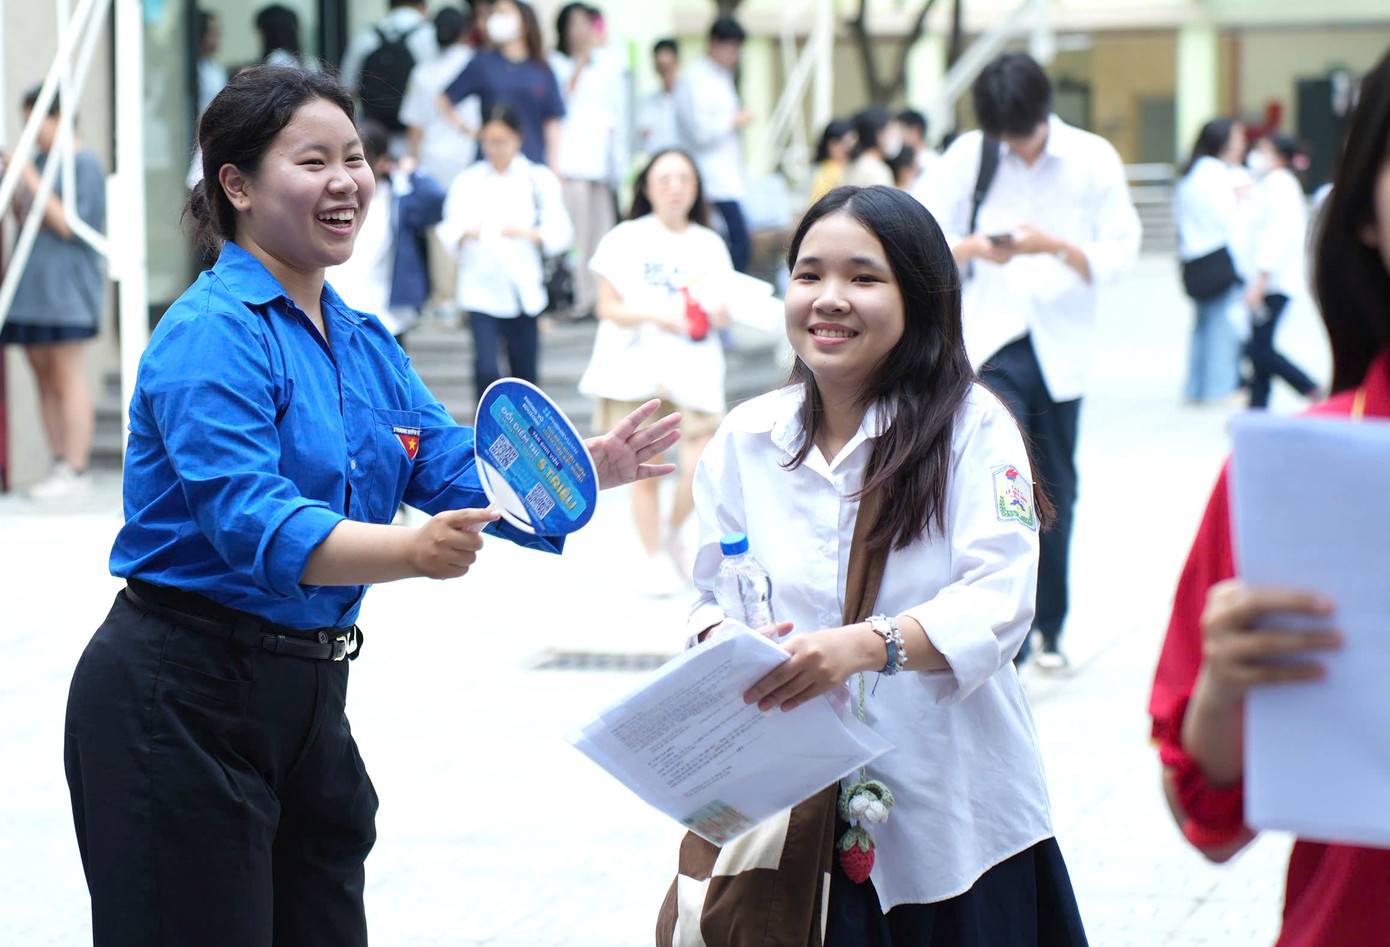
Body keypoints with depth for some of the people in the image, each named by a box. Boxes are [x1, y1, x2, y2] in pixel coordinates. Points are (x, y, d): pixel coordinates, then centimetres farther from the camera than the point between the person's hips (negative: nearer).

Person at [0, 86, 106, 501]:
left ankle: (75, 471, -8)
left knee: (66, 375, -8)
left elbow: (67, 224, -15)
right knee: (44, 378, 6)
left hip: (67, 289, -8)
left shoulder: (84, 164, -7)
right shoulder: (40, 160, 15)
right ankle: (59, 465, 8)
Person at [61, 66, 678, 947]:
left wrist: (586, 469, -12)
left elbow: (465, 476, 6)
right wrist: (411, 552, -44)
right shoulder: (215, 333, -17)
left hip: (307, 698, 9)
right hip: (181, 699, -9)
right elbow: (249, 519, -30)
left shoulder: (364, 343, 12)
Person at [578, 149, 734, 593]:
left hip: (695, 371, 2)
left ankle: (675, 534, 17)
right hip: (637, 369, -2)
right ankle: (655, 560, 15)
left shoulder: (709, 244, 11)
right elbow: (607, 307, -2)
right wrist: (655, 317, -16)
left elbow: (723, 313, 16)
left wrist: (716, 315, -7)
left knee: (700, 466, -11)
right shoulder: (626, 239, 2)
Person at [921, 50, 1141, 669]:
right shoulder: (967, 156, 0)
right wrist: (972, 248, -17)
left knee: (1056, 491, 9)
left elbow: (1120, 253, -2)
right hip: (990, 344, -2)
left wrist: (1055, 246, -19)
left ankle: (1048, 627, 23)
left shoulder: (1093, 159, 0)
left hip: (1059, 347, 2)